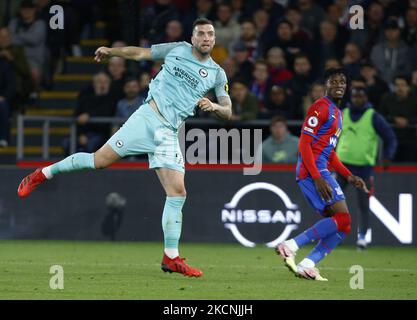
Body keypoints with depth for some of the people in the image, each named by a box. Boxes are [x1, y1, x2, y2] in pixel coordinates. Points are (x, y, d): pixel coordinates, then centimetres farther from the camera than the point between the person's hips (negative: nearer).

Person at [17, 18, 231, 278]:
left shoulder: (217, 74, 9)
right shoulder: (178, 49, 8)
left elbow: (228, 111, 5)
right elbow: (140, 53, 18)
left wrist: (214, 106, -16)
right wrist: (111, 51, 6)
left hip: (169, 134, 2)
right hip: (147, 117, -2)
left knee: (178, 192, -9)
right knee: (100, 160, -10)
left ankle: (171, 258, -3)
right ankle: (44, 173, 12)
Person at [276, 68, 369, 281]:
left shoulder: (337, 112, 23)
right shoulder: (321, 107, -7)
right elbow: (304, 144, -15)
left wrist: (349, 177, 18)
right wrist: (318, 178, -22)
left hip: (320, 172, 10)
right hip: (313, 170, -10)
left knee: (341, 226, 4)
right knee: (342, 218, -18)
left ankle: (306, 266, -4)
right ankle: (290, 247, -20)